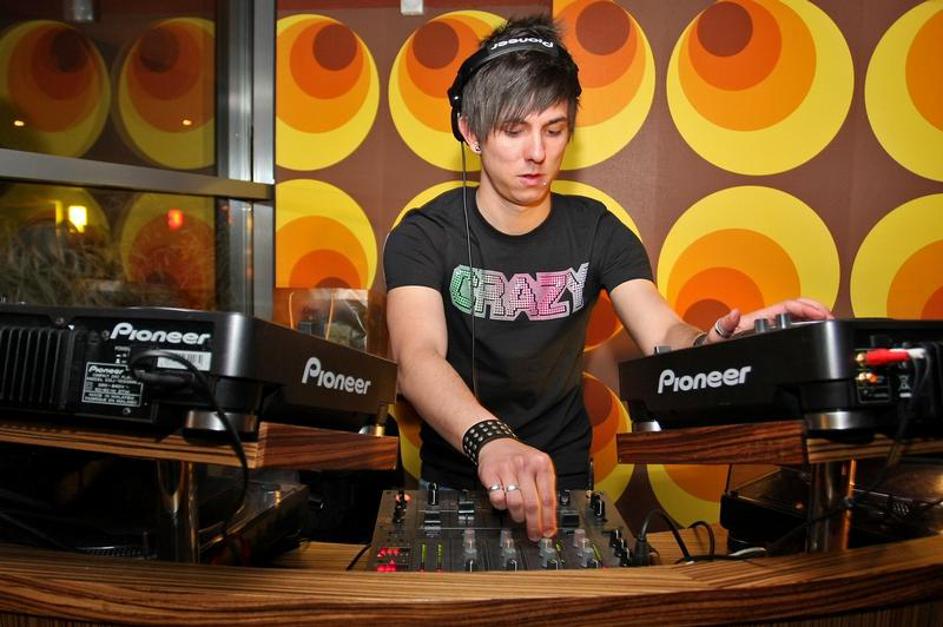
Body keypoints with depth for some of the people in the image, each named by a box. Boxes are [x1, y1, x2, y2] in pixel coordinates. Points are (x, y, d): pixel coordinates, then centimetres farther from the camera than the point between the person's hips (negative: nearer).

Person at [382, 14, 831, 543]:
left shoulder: (597, 231, 0)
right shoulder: (425, 236, -9)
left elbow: (662, 334, -11)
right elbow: (419, 356, -25)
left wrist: (714, 344, -35)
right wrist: (488, 439, -45)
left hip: (563, 480, 2)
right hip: (455, 476, -1)